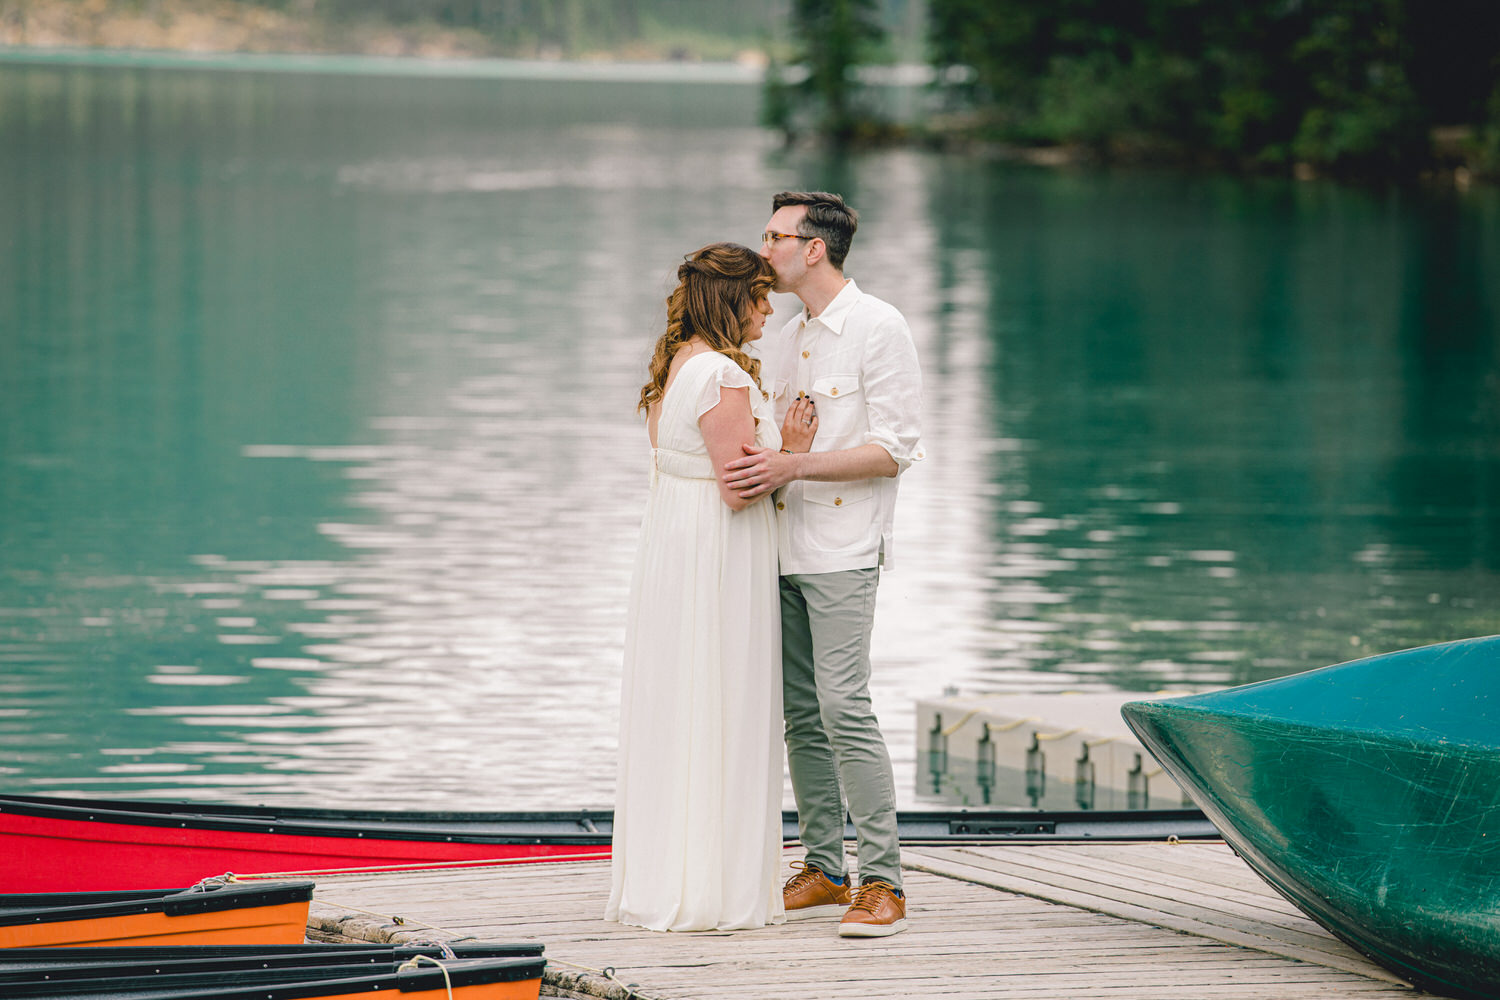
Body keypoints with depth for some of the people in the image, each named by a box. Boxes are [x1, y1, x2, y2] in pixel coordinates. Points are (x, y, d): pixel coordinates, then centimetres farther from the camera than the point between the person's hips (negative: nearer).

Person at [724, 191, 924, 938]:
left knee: (843, 707, -16)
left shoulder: (878, 329, -8)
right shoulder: (789, 337, 17)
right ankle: (823, 871, 14)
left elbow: (894, 449, -13)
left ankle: (882, 882, -15)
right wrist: (757, 469, 4)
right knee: (800, 714, 8)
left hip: (842, 552, -8)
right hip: (784, 544, 8)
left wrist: (793, 464, -20)